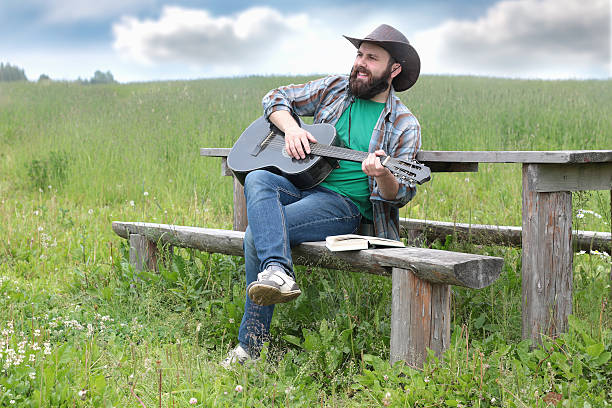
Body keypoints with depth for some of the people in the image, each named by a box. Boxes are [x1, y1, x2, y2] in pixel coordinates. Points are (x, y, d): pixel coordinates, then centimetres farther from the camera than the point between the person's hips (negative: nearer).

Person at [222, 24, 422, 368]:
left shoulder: (404, 126, 2)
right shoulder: (335, 88, 14)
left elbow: (399, 195, -4)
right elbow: (277, 98, 20)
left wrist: (382, 176, -28)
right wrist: (291, 128, -2)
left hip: (344, 204, -5)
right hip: (300, 183, 5)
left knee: (257, 234, -26)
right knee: (257, 179, -31)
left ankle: (252, 344, -19)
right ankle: (278, 272, -45)